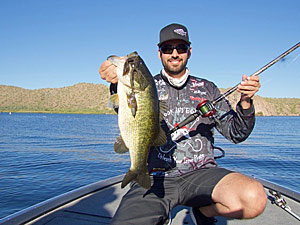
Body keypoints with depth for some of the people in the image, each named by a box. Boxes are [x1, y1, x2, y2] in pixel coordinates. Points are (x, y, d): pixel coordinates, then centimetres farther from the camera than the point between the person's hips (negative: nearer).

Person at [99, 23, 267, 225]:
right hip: (156, 178, -1)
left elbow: (236, 134, 12)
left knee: (254, 199, -28)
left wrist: (245, 102, -7)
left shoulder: (207, 88, 17)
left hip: (202, 173, 2)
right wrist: (118, 85, -32)